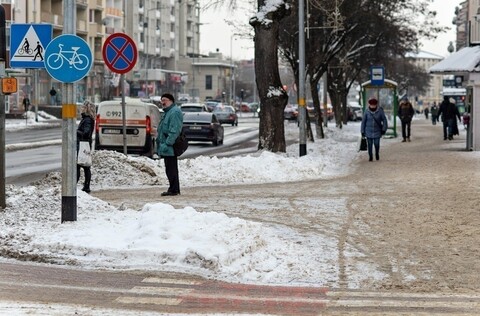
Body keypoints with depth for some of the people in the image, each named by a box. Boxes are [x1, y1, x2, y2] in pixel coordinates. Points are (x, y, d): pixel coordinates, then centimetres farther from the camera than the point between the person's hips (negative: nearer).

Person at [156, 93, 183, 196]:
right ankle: (174, 189, 19)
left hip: (170, 148, -11)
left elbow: (174, 131, -22)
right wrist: (160, 144, 22)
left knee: (171, 169, -8)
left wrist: (167, 144, -24)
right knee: (170, 168, 14)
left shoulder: (175, 112, -14)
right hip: (167, 148, 11)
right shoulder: (168, 112, 20)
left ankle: (174, 189, -5)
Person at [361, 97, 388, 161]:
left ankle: (377, 154, 26)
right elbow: (363, 121, 0)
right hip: (369, 131, 1)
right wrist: (362, 131, 1)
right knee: (369, 144, 0)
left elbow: (384, 120, -2)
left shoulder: (380, 111, -9)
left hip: (377, 131, -1)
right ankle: (370, 156, 18)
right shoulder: (367, 111, -7)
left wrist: (384, 129, -8)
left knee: (377, 144, -3)